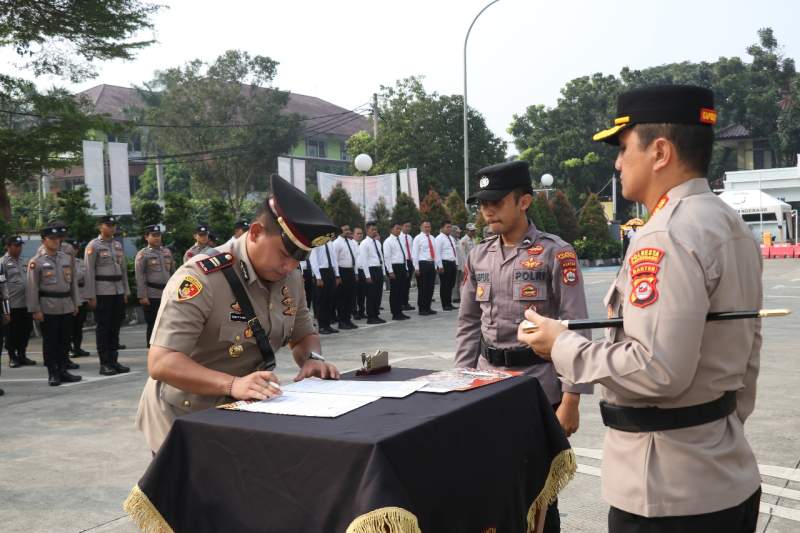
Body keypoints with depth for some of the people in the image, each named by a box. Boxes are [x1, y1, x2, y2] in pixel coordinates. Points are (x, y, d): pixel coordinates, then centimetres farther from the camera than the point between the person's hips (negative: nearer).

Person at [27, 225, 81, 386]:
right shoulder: (36, 262, -5)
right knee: (50, 341, 2)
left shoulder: (68, 259, 9)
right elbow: (32, 288, -6)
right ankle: (53, 374, 9)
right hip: (48, 308, -4)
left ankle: (63, 370, 19)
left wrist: (76, 303, 12)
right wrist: (35, 310, -10)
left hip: (67, 307, 4)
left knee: (65, 340, 9)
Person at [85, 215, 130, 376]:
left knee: (116, 327, 9)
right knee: (103, 328, 0)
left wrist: (126, 292, 12)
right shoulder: (93, 246, -5)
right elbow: (89, 272, -8)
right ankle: (104, 364, 5)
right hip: (102, 292, -5)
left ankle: (114, 360, 16)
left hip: (119, 292, 6)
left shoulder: (119, 245, 13)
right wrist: (91, 296, -12)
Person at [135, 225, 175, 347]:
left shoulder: (167, 252, 13)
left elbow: (173, 272, 17)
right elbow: (140, 277, -7)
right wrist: (142, 296, -13)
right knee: (152, 325, 2)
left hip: (168, 294, 4)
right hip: (152, 295, -4)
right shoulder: (142, 254, -1)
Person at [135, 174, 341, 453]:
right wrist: (233, 384, -40)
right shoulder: (201, 278, -22)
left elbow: (304, 334, 15)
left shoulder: (290, 278, 1)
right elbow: (160, 363, -28)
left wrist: (312, 358, -7)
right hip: (186, 421, -6)